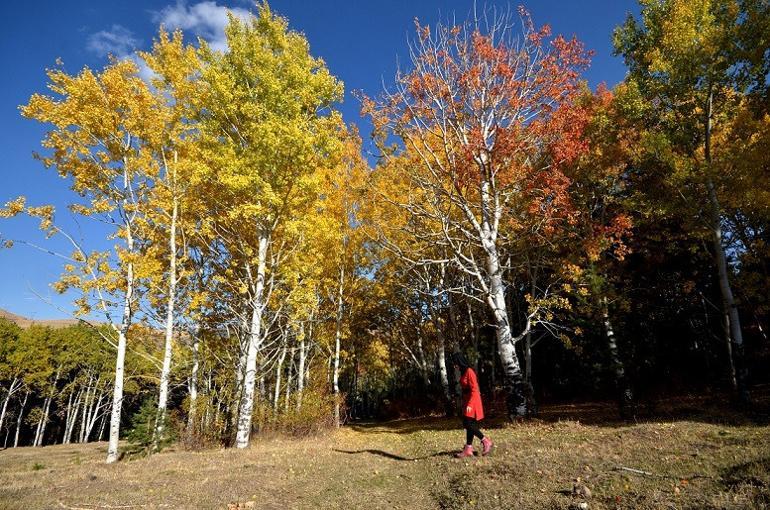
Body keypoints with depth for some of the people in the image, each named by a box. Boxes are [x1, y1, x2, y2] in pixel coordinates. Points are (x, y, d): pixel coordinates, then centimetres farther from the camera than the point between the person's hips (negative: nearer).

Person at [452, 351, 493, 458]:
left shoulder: (469, 372, -16)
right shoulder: (463, 373, 11)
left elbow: (474, 390, -19)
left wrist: (470, 404, -22)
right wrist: (465, 403, 15)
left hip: (472, 402, -9)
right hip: (466, 401, 9)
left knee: (469, 425, -9)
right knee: (467, 425, 8)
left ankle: (486, 441, 5)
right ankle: (468, 449, 12)